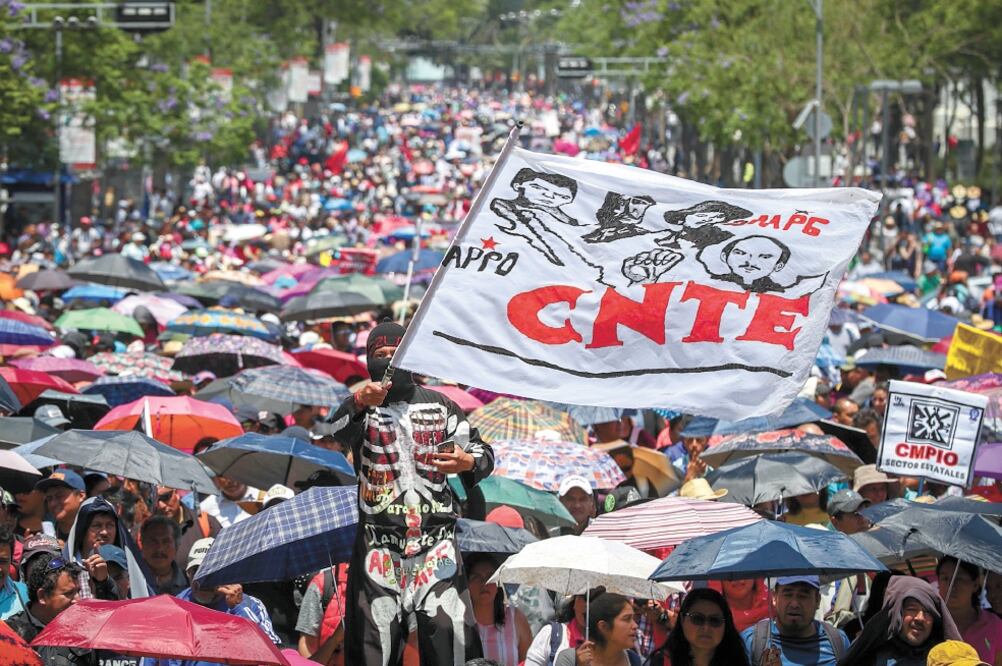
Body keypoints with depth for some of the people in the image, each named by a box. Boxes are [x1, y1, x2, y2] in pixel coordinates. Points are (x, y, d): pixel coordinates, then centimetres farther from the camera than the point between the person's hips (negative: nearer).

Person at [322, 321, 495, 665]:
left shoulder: (439, 406, 13)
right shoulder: (360, 408, 6)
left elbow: (482, 452, 16)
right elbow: (337, 429, -17)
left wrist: (468, 462, -9)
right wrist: (359, 403, -40)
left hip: (436, 535, 1)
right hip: (379, 541, -1)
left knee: (448, 628, -12)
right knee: (375, 638, -3)